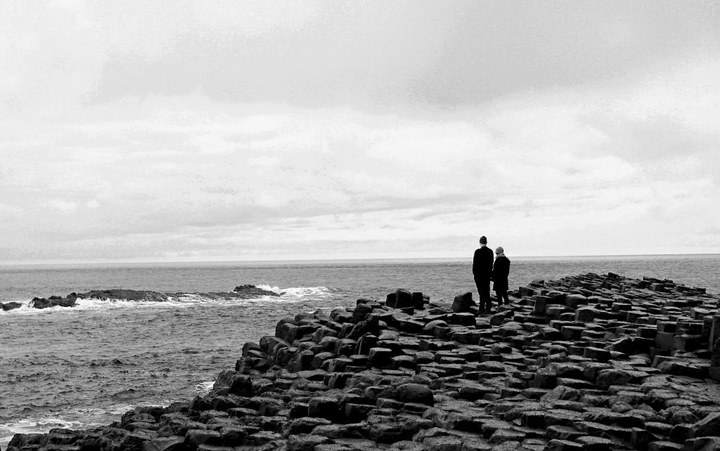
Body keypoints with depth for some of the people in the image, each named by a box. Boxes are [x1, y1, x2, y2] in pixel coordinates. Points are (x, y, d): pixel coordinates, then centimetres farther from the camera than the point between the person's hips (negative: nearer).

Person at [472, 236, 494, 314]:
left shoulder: (478, 251, -14)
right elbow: (491, 263, 7)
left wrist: (474, 273, -1)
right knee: (486, 292, 13)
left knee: (481, 292, -3)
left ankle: (482, 309, -3)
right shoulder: (490, 251, 2)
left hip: (479, 274, -5)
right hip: (487, 274, 5)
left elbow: (475, 263, -11)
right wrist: (490, 273, 13)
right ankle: (488, 309, 16)